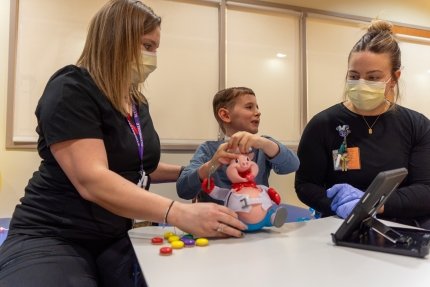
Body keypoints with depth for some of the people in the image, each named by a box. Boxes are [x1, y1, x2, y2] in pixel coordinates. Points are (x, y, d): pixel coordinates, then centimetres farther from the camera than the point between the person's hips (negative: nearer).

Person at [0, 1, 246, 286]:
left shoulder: (138, 102, 11)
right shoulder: (71, 90, -14)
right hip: (51, 237, -6)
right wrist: (180, 213, -37)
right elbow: (92, 180, -28)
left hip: (116, 238, 7)